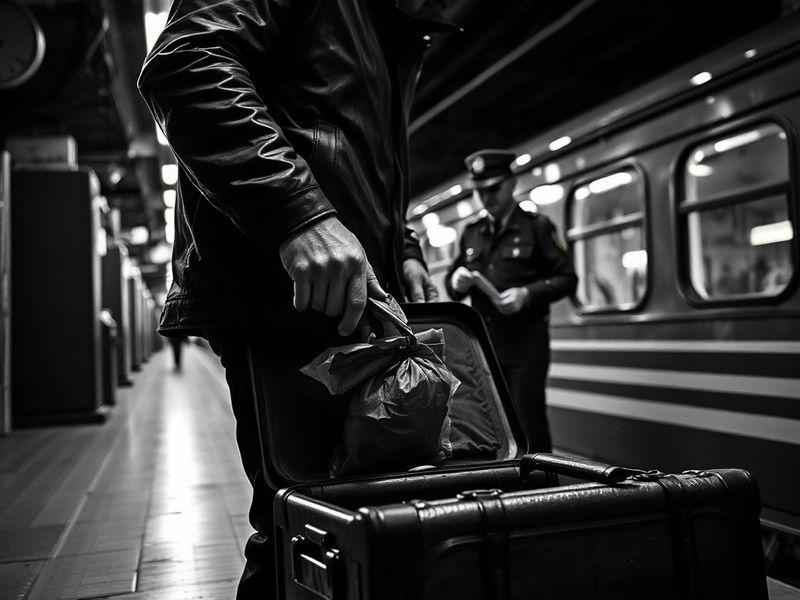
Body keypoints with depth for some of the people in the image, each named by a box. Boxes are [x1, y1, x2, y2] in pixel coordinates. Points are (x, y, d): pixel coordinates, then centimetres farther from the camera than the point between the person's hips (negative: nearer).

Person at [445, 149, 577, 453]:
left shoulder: (536, 226, -2)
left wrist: (527, 294, -19)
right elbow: (451, 281, 17)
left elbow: (567, 279, -4)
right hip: (484, 341, 5)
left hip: (526, 340, -4)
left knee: (528, 425, -4)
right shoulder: (472, 232, 11)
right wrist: (456, 282, -8)